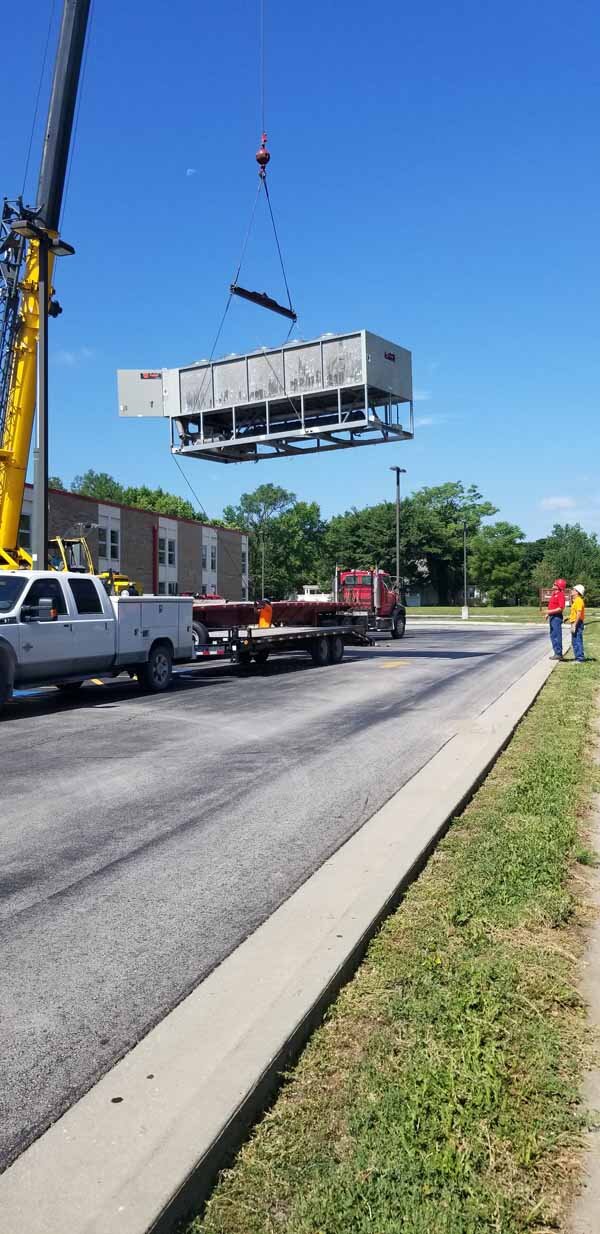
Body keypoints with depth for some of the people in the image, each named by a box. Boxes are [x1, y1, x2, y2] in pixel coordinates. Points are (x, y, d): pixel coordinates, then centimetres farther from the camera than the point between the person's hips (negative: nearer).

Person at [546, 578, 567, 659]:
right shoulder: (554, 594, 16)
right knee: (553, 635, 13)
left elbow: (561, 608, -21)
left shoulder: (560, 595, -14)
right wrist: (548, 614, 15)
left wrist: (551, 611, -21)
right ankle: (556, 653, 20)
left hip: (557, 617, -10)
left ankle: (558, 654, -4)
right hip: (552, 617, 10)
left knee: (557, 635, -7)